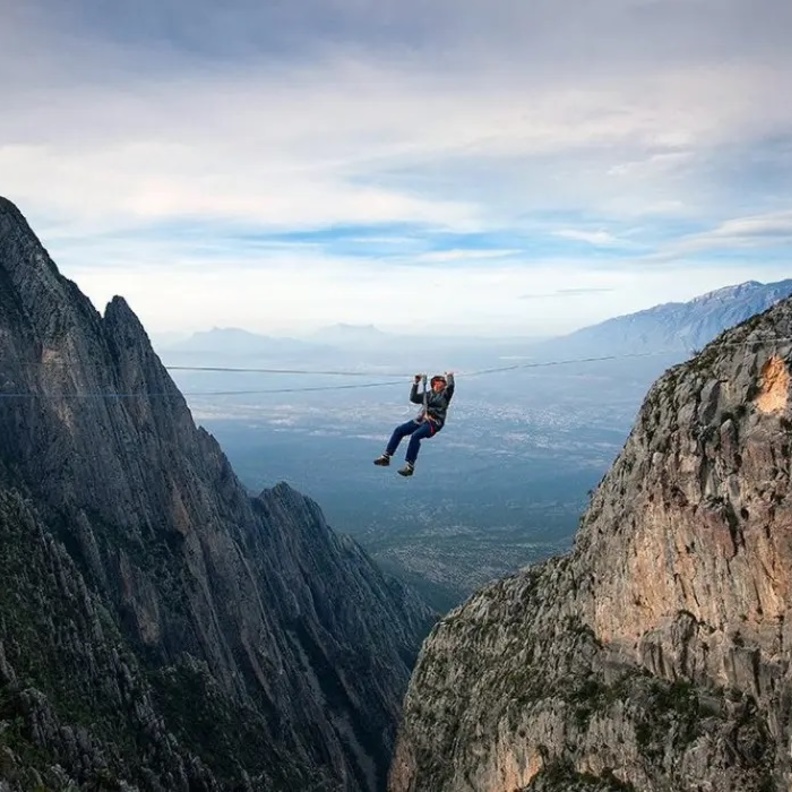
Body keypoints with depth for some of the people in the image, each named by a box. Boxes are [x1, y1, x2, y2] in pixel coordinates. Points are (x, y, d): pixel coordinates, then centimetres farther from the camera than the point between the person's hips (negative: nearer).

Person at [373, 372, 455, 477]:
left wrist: (450, 376, -10)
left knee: (415, 436, -31)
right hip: (421, 420, 6)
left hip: (434, 423, -6)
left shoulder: (445, 394, 6)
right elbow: (413, 398, 11)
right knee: (399, 430, -7)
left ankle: (409, 466, -32)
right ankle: (386, 457, -4)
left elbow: (450, 386, -14)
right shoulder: (428, 394, 19)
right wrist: (416, 383, 8)